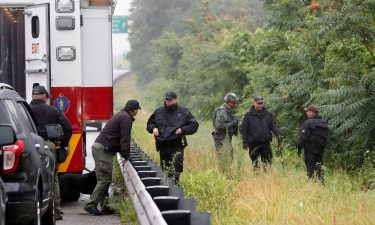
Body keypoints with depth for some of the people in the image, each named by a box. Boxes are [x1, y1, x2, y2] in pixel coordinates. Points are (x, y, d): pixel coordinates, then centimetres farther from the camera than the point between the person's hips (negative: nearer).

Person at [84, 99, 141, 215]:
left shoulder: (120, 115, 25)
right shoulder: (126, 118, -7)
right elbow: (125, 139, -12)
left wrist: (124, 154, 24)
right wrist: (126, 156, -8)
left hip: (98, 147, 11)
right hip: (104, 150, -10)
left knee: (103, 179, 9)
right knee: (105, 179, -11)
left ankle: (104, 206, 9)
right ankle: (91, 204, -16)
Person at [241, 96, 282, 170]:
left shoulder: (268, 114, 8)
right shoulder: (248, 115, 0)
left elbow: (273, 126, 9)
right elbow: (244, 130, 0)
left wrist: (278, 134, -9)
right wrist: (245, 142, -6)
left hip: (265, 143, 2)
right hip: (253, 144, -2)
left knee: (267, 162, 2)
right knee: (255, 164, 4)